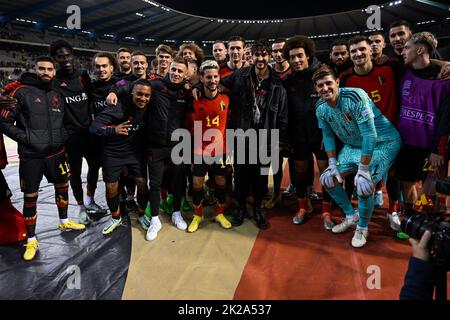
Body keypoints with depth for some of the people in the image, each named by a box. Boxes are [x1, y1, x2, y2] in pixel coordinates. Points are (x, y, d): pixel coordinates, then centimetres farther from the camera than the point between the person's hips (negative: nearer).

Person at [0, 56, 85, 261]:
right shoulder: (21, 92, -8)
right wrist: (25, 138, -15)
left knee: (63, 186, 18)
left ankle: (64, 222, 41)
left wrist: (62, 136, 11)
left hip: (56, 153, 6)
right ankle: (31, 240, 18)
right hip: (31, 157, -5)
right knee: (30, 197, 3)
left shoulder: (57, 94, 10)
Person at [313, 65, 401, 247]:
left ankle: (362, 228, 7)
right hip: (354, 144, 7)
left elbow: (370, 135, -31)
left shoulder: (355, 97, -30)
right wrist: (332, 165, -3)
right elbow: (328, 135, 5)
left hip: (382, 142, -7)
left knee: (363, 185, -23)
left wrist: (363, 171, -30)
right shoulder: (321, 108, -9)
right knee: (328, 179, 1)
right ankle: (351, 216, 25)